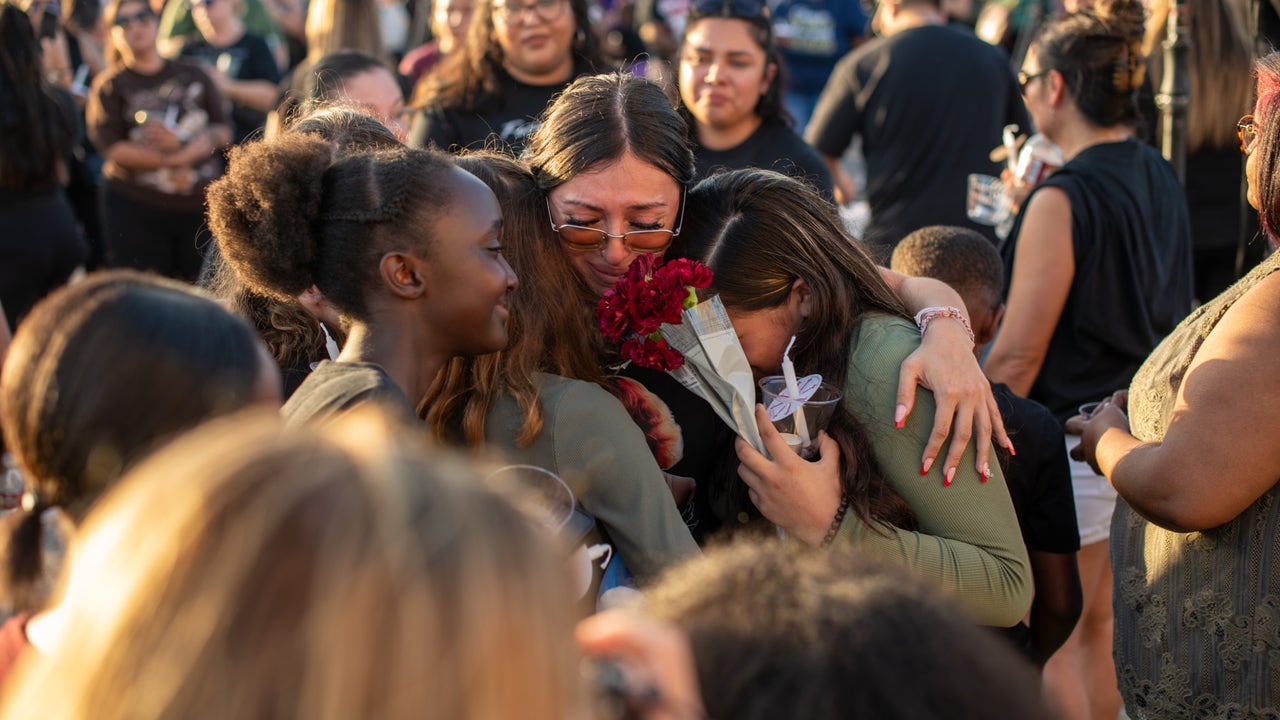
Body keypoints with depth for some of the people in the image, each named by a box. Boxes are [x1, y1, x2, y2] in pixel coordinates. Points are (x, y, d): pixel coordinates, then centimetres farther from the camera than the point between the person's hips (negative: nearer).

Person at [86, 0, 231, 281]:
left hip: (199, 203, 3)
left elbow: (223, 131, 8)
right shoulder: (110, 85, 2)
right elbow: (111, 148, -9)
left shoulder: (192, 75, 12)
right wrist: (177, 160, -12)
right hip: (136, 207, -3)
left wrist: (180, 146, -12)